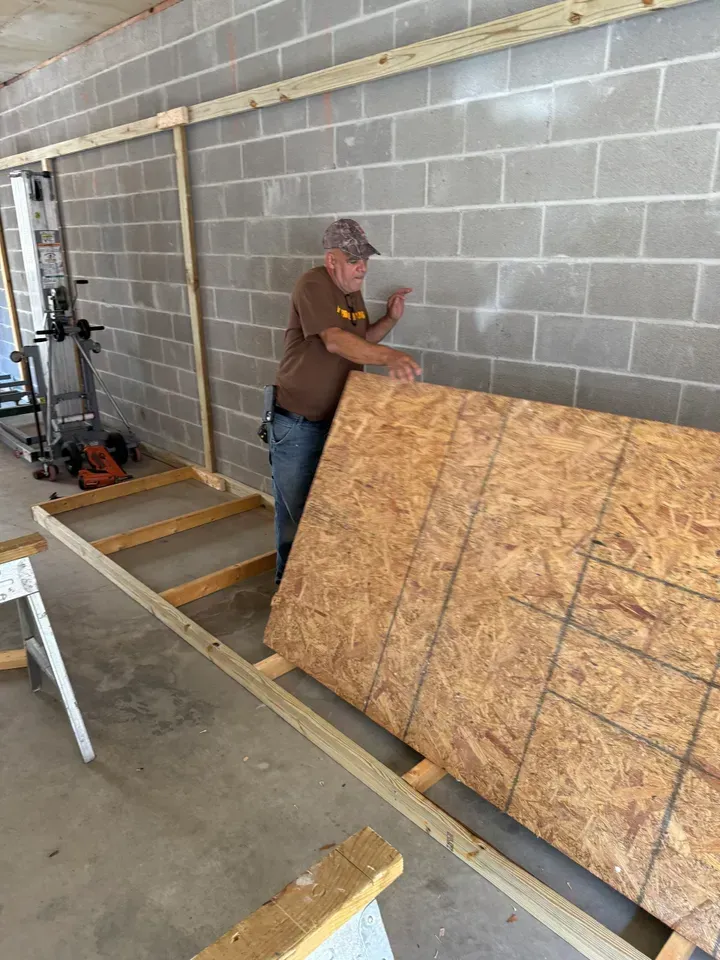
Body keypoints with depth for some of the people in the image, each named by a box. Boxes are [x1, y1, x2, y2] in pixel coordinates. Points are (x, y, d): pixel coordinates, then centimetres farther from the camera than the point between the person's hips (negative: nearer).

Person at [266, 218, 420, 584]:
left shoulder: (353, 292, 7)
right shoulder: (313, 285, -18)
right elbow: (335, 341, -34)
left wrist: (390, 319, 3)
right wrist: (389, 358, -47)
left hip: (337, 419, 7)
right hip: (296, 423, -7)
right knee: (294, 509, 5)